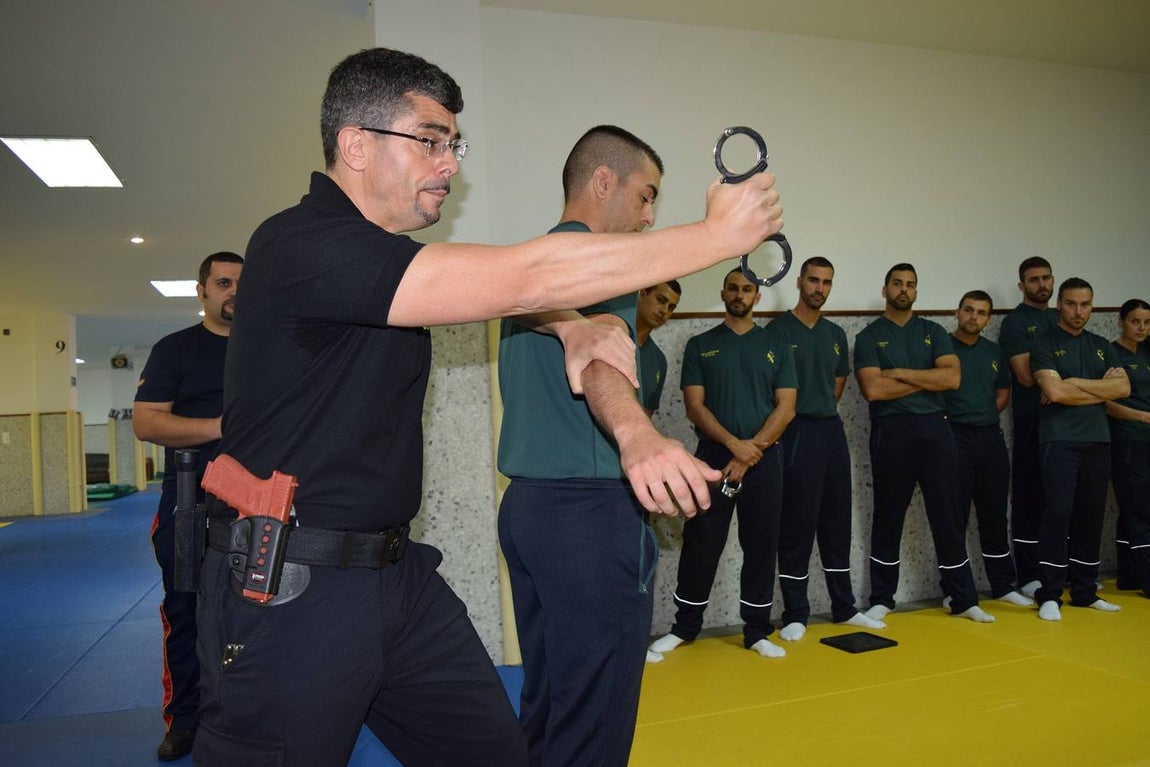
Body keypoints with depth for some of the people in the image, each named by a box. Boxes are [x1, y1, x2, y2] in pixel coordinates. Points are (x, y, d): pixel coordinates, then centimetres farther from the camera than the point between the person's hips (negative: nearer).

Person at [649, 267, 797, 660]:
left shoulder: (777, 346, 8)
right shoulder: (700, 345, 6)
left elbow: (785, 408, 0)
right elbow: (695, 406, -2)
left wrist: (749, 454, -10)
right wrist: (734, 444, -15)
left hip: (765, 460, 1)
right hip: (713, 456, -1)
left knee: (761, 547, 6)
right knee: (700, 544, 3)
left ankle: (757, 631, 18)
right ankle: (685, 627, 16)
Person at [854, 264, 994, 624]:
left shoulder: (934, 332, 11)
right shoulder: (869, 337, 2)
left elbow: (952, 378, -5)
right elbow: (873, 389, -13)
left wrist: (900, 373, -9)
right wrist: (928, 380, -6)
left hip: (934, 429, 2)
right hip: (891, 431, -2)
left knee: (948, 515, 6)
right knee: (888, 517, 6)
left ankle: (964, 599, 17)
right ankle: (881, 599, 17)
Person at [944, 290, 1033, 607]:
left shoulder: (994, 351, 12)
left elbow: (1003, 392, 21)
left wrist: (986, 415, 5)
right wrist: (949, 417, -12)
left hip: (991, 437, 5)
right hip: (954, 437, -5)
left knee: (994, 515, 11)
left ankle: (1003, 585, 22)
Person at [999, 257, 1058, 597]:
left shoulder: (1060, 318, 17)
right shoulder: (1015, 321, -4)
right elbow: (1026, 376, -14)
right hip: (1032, 419, -6)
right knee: (1029, 496, -2)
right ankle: (1029, 576, 4)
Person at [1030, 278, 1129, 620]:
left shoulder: (1101, 346, 16)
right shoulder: (1045, 344, 0)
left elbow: (1123, 388, 1)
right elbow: (1054, 391, -15)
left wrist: (1075, 383, -8)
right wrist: (1101, 387, -4)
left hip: (1098, 441, 5)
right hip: (1060, 441, -5)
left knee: (1091, 516, 7)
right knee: (1058, 513, -10)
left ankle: (1085, 591, 17)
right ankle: (1049, 595, -4)